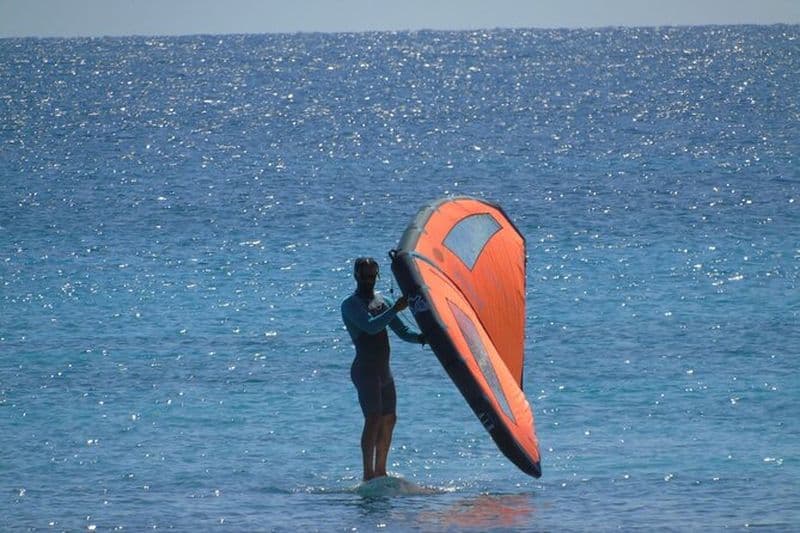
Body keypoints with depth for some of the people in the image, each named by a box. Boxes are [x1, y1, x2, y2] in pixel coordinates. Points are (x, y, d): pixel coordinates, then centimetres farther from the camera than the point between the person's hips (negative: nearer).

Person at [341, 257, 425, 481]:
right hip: (365, 369, -8)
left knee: (389, 420, 10)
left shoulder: (382, 301, 16)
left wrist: (421, 337, -8)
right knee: (373, 419, -16)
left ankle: (380, 471, 17)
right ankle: (368, 473, -19)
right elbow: (371, 326, -24)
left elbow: (402, 330, 12)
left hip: (384, 371, 8)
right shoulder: (350, 305, -7)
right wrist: (395, 310, -32)